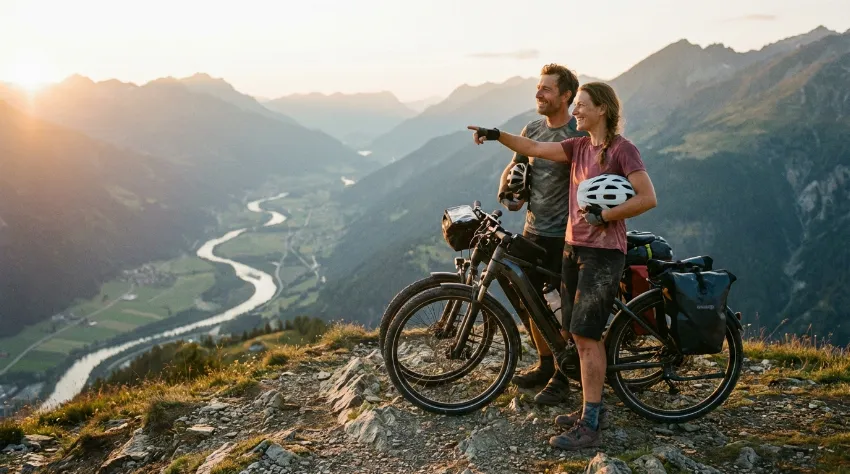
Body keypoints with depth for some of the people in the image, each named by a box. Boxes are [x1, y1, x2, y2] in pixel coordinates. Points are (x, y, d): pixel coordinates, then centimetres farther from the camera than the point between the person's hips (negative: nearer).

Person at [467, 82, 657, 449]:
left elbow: (648, 198, -15)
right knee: (581, 335, 12)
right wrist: (498, 135, -5)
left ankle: (589, 426, -2)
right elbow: (535, 148, 6)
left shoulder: (623, 149, -9)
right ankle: (590, 408, 25)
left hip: (603, 253, -7)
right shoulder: (579, 147, 12)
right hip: (573, 247, 8)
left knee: (586, 336, -9)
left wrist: (605, 215, -19)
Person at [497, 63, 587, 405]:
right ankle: (545, 363, 31)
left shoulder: (580, 136, -12)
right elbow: (514, 168, 16)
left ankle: (562, 377, 16)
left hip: (565, 236, -6)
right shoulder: (532, 130, 7)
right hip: (533, 231, 7)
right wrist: (507, 191, -3)